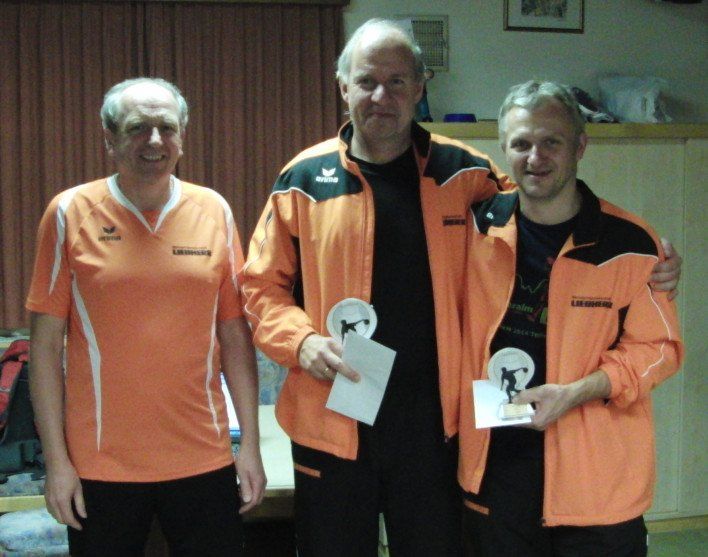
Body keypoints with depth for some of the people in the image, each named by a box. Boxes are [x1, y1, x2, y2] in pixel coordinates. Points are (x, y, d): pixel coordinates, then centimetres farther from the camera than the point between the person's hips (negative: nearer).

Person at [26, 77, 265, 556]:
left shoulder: (214, 211, 2)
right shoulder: (71, 213, -4)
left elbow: (234, 335, 5)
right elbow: (46, 344, -2)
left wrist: (251, 444, 3)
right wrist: (56, 460, -4)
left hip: (203, 459, 2)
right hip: (101, 466, -1)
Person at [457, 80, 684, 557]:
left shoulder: (630, 243, -8)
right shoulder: (478, 227, 0)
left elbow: (658, 347, -4)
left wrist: (574, 393, -16)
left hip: (598, 479, -2)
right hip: (495, 469, 3)